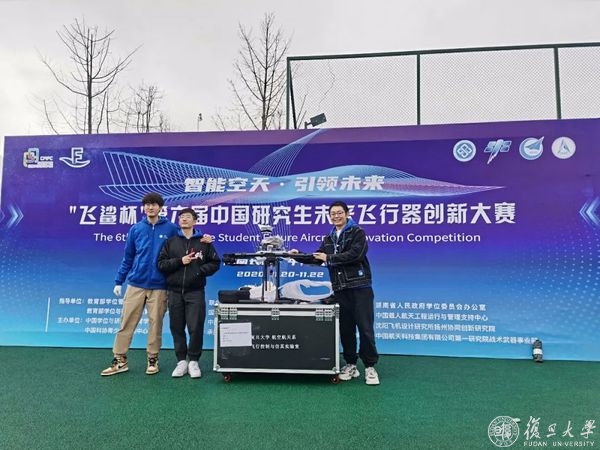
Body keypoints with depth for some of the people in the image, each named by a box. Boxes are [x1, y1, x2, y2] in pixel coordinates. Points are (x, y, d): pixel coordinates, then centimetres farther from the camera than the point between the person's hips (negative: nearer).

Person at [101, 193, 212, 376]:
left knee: (155, 323, 7)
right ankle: (120, 360, 16)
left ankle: (152, 359, 21)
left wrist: (203, 238, -15)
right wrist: (119, 281, 8)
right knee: (127, 322, 5)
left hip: (159, 286, -2)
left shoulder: (171, 228, -1)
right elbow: (128, 258, 10)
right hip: (136, 284, 2)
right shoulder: (135, 229, 6)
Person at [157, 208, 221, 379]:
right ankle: (181, 361, 20)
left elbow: (215, 263, 4)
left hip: (195, 292, -2)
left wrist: (200, 271, -11)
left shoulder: (204, 242, 5)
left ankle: (193, 361, 12)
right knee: (177, 328, 7)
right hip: (174, 291, 2)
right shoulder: (171, 242, 9)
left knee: (196, 328, -3)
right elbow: (161, 264, 3)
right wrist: (179, 261, -11)